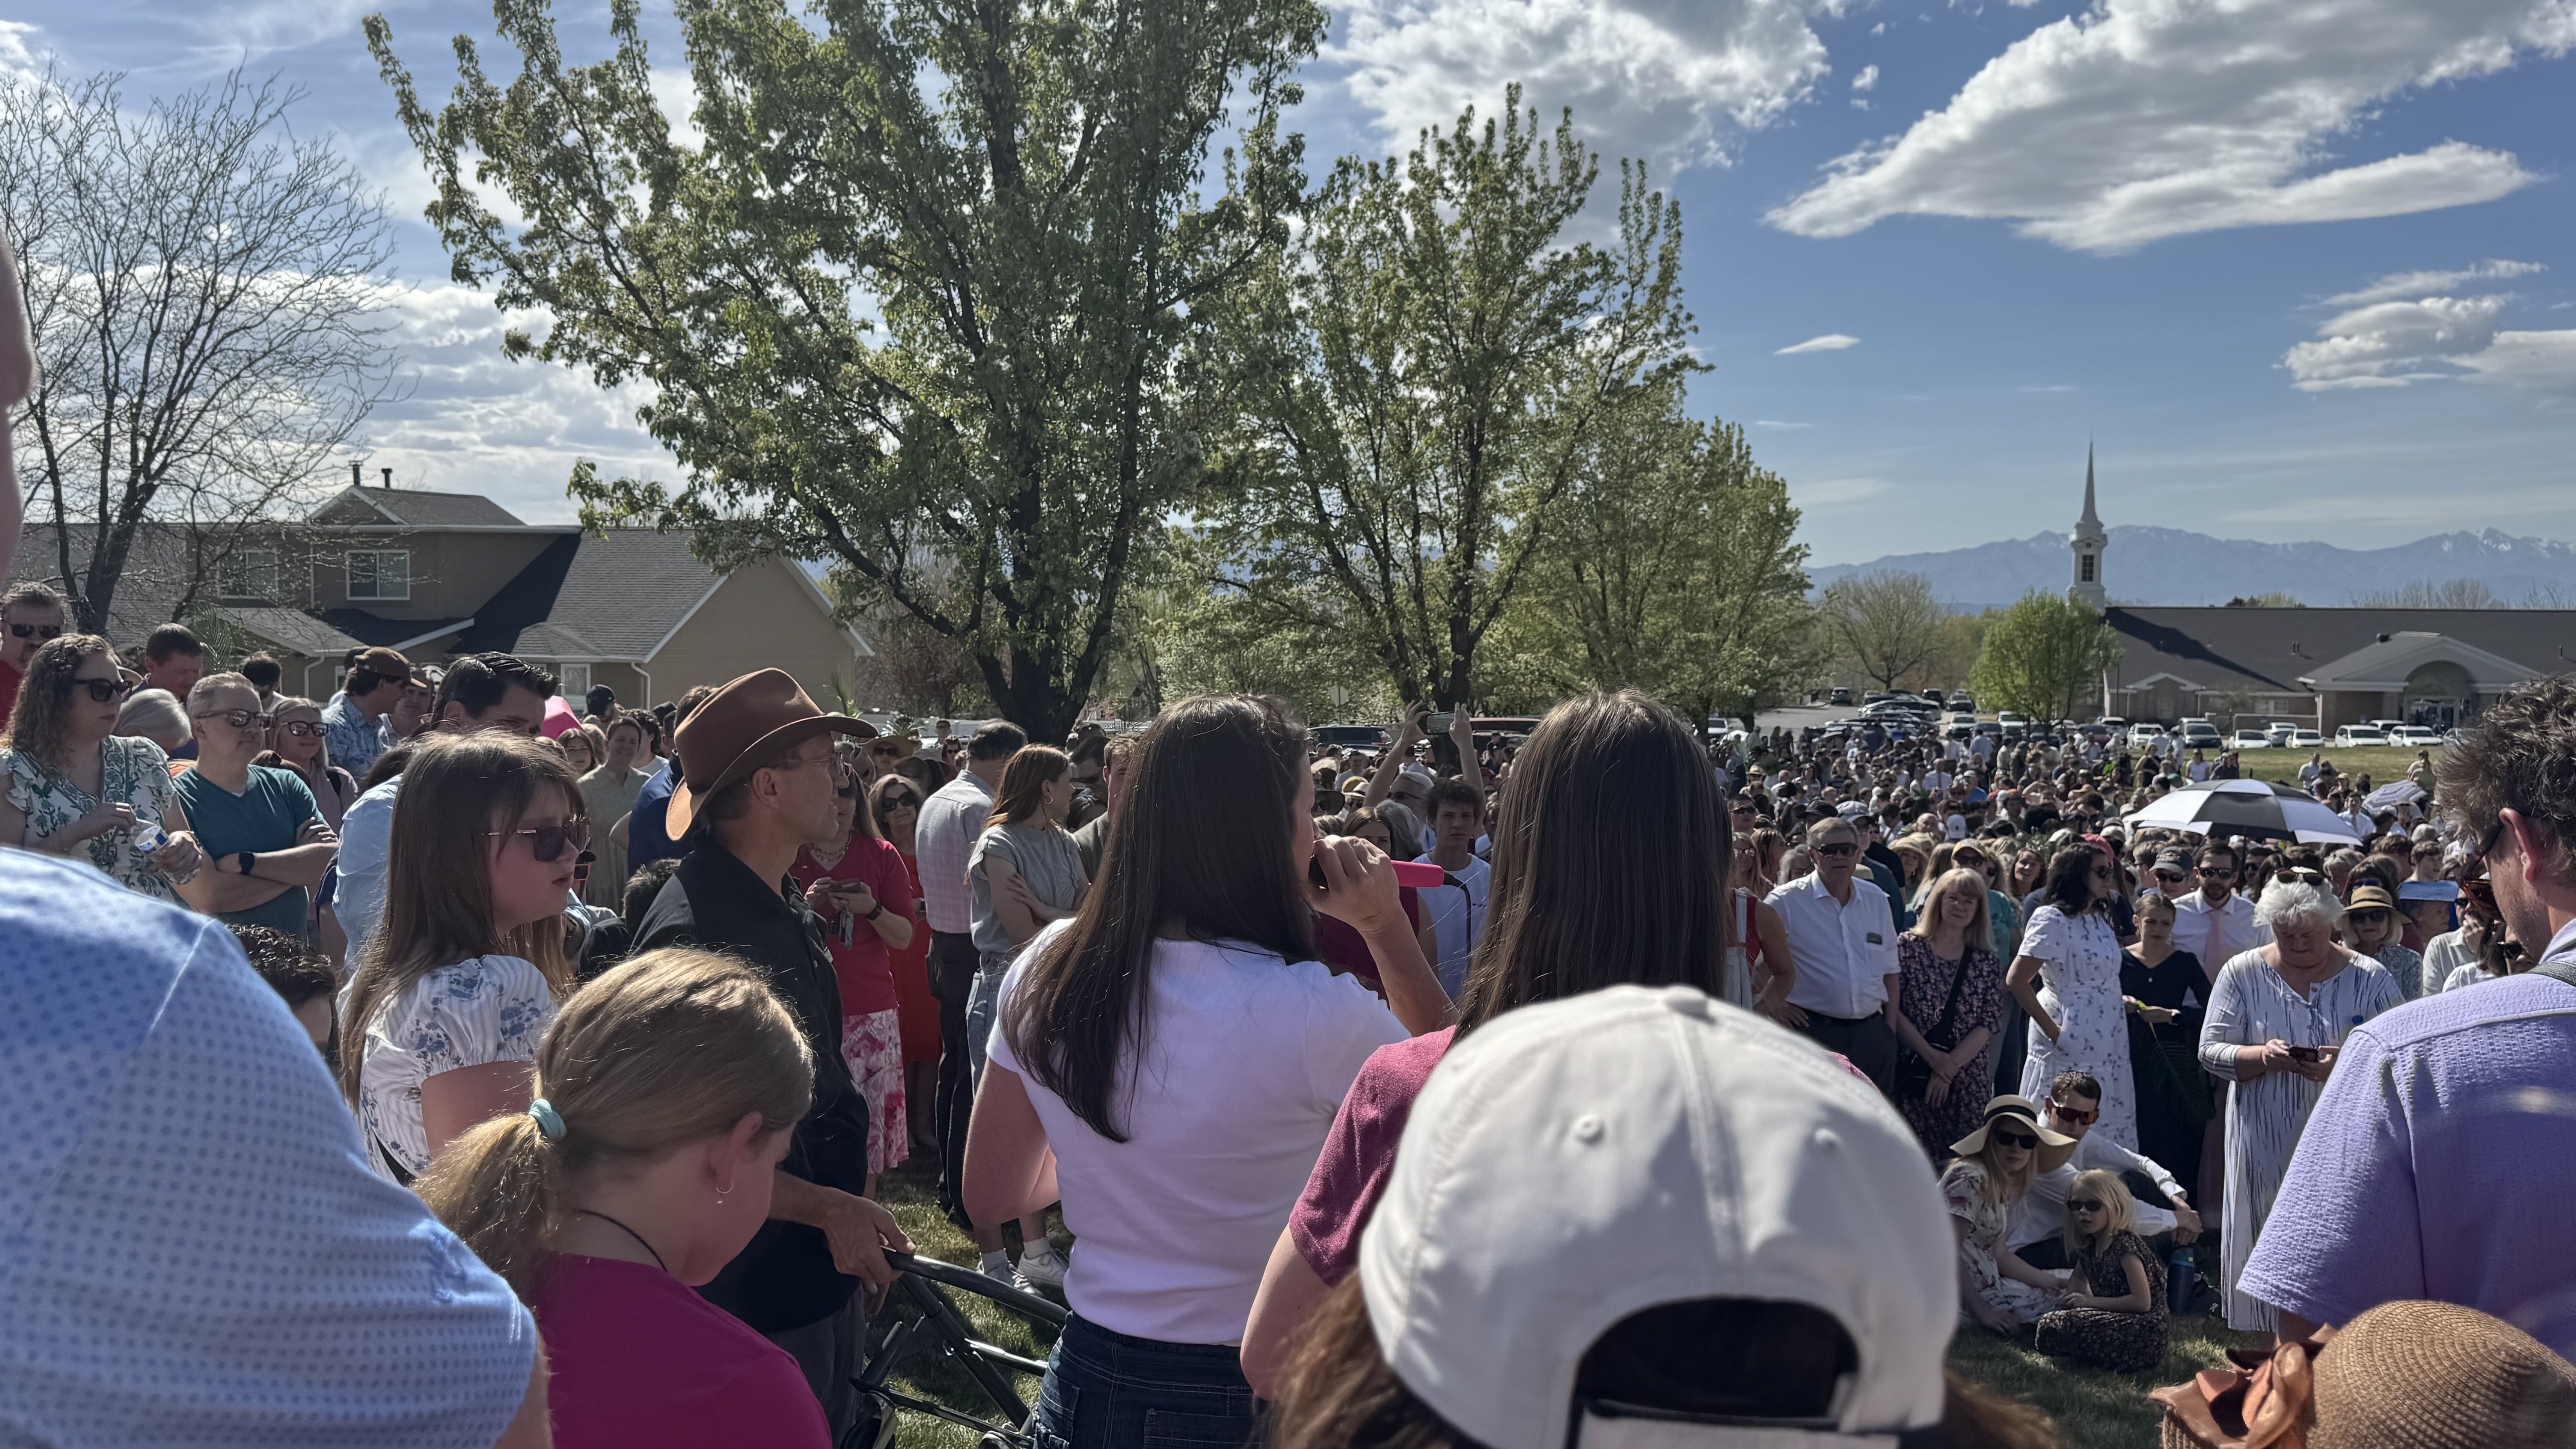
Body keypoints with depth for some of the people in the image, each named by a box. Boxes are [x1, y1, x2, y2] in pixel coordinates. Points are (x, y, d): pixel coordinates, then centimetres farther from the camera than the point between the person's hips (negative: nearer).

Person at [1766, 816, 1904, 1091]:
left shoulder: (1876, 900, 11)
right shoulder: (1787, 901, -6)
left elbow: (1889, 969, 17)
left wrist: (1891, 1026, 11)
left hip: (1872, 1034, 5)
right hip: (1815, 1033, -5)